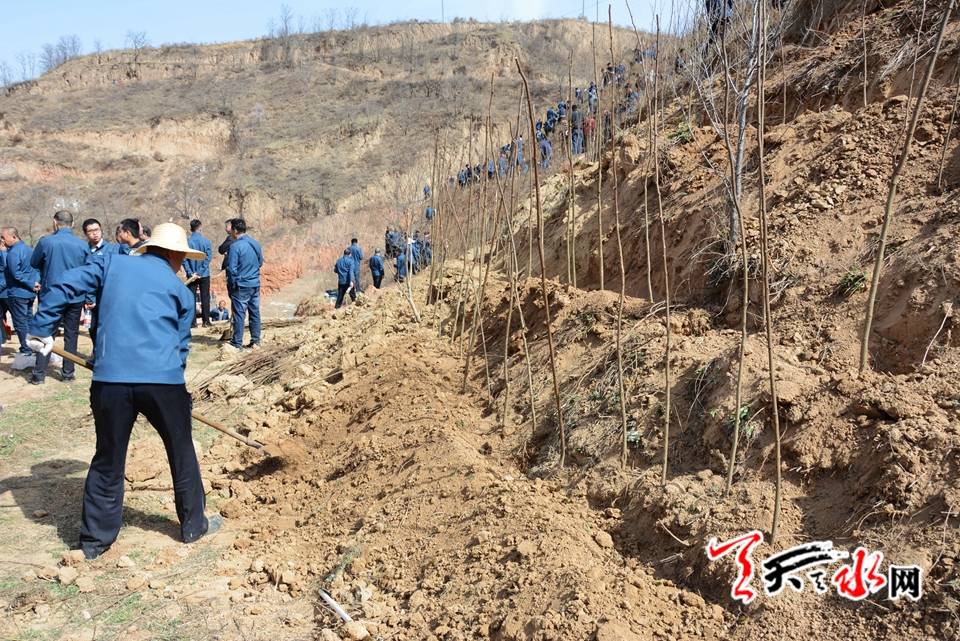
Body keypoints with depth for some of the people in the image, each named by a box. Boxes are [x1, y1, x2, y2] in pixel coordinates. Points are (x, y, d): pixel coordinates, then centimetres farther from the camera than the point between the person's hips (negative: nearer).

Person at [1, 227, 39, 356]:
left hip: (17, 293, -9)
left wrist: (31, 285, -16)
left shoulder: (13, 252, -17)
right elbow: (36, 268, 14)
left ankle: (26, 350, 2)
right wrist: (35, 283, 1)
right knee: (28, 321, 15)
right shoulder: (28, 249, 11)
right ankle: (32, 347, 20)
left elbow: (16, 274, -22)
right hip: (30, 293, 9)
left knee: (20, 323, -1)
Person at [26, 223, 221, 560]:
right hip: (163, 380, -1)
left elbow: (65, 286, 3)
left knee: (108, 460, 15)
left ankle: (95, 539, 24)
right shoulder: (179, 290, 11)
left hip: (110, 379, 2)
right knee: (182, 454, 17)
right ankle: (194, 525, 29)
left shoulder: (112, 263, 13)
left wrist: (41, 328, 10)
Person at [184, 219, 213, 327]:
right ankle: (205, 321, 7)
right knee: (205, 298, 7)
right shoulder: (206, 242, -6)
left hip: (191, 275, 1)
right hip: (204, 275, -1)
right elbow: (208, 259, -11)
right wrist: (200, 272, -11)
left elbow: (184, 259, -9)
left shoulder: (186, 242, -5)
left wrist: (191, 273, -10)